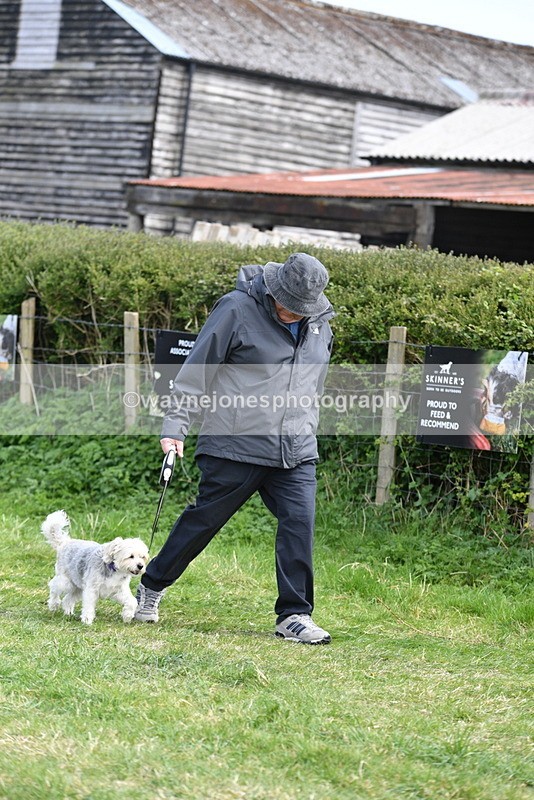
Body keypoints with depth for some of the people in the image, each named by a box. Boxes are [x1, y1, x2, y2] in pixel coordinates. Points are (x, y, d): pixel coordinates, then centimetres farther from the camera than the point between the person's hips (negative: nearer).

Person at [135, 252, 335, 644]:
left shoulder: (321, 321, 8)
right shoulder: (237, 310, -10)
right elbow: (197, 371, -7)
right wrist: (176, 426, -9)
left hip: (296, 451, 4)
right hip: (235, 446, -4)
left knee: (300, 523, -7)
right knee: (204, 519, 6)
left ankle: (294, 615, 1)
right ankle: (153, 585, 26)